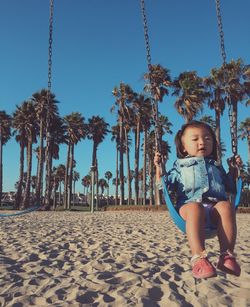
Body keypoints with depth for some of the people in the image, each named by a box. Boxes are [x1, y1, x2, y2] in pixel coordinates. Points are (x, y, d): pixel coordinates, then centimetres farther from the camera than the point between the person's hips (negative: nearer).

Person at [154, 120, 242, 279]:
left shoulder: (216, 166, 31)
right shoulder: (180, 167, 22)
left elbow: (230, 187, 37)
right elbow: (164, 185, 14)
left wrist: (234, 170, 28)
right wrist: (159, 167, 4)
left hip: (216, 204, 3)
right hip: (190, 205, -2)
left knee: (226, 206, -33)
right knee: (195, 208, -39)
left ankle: (227, 255, -30)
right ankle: (199, 257, -43)